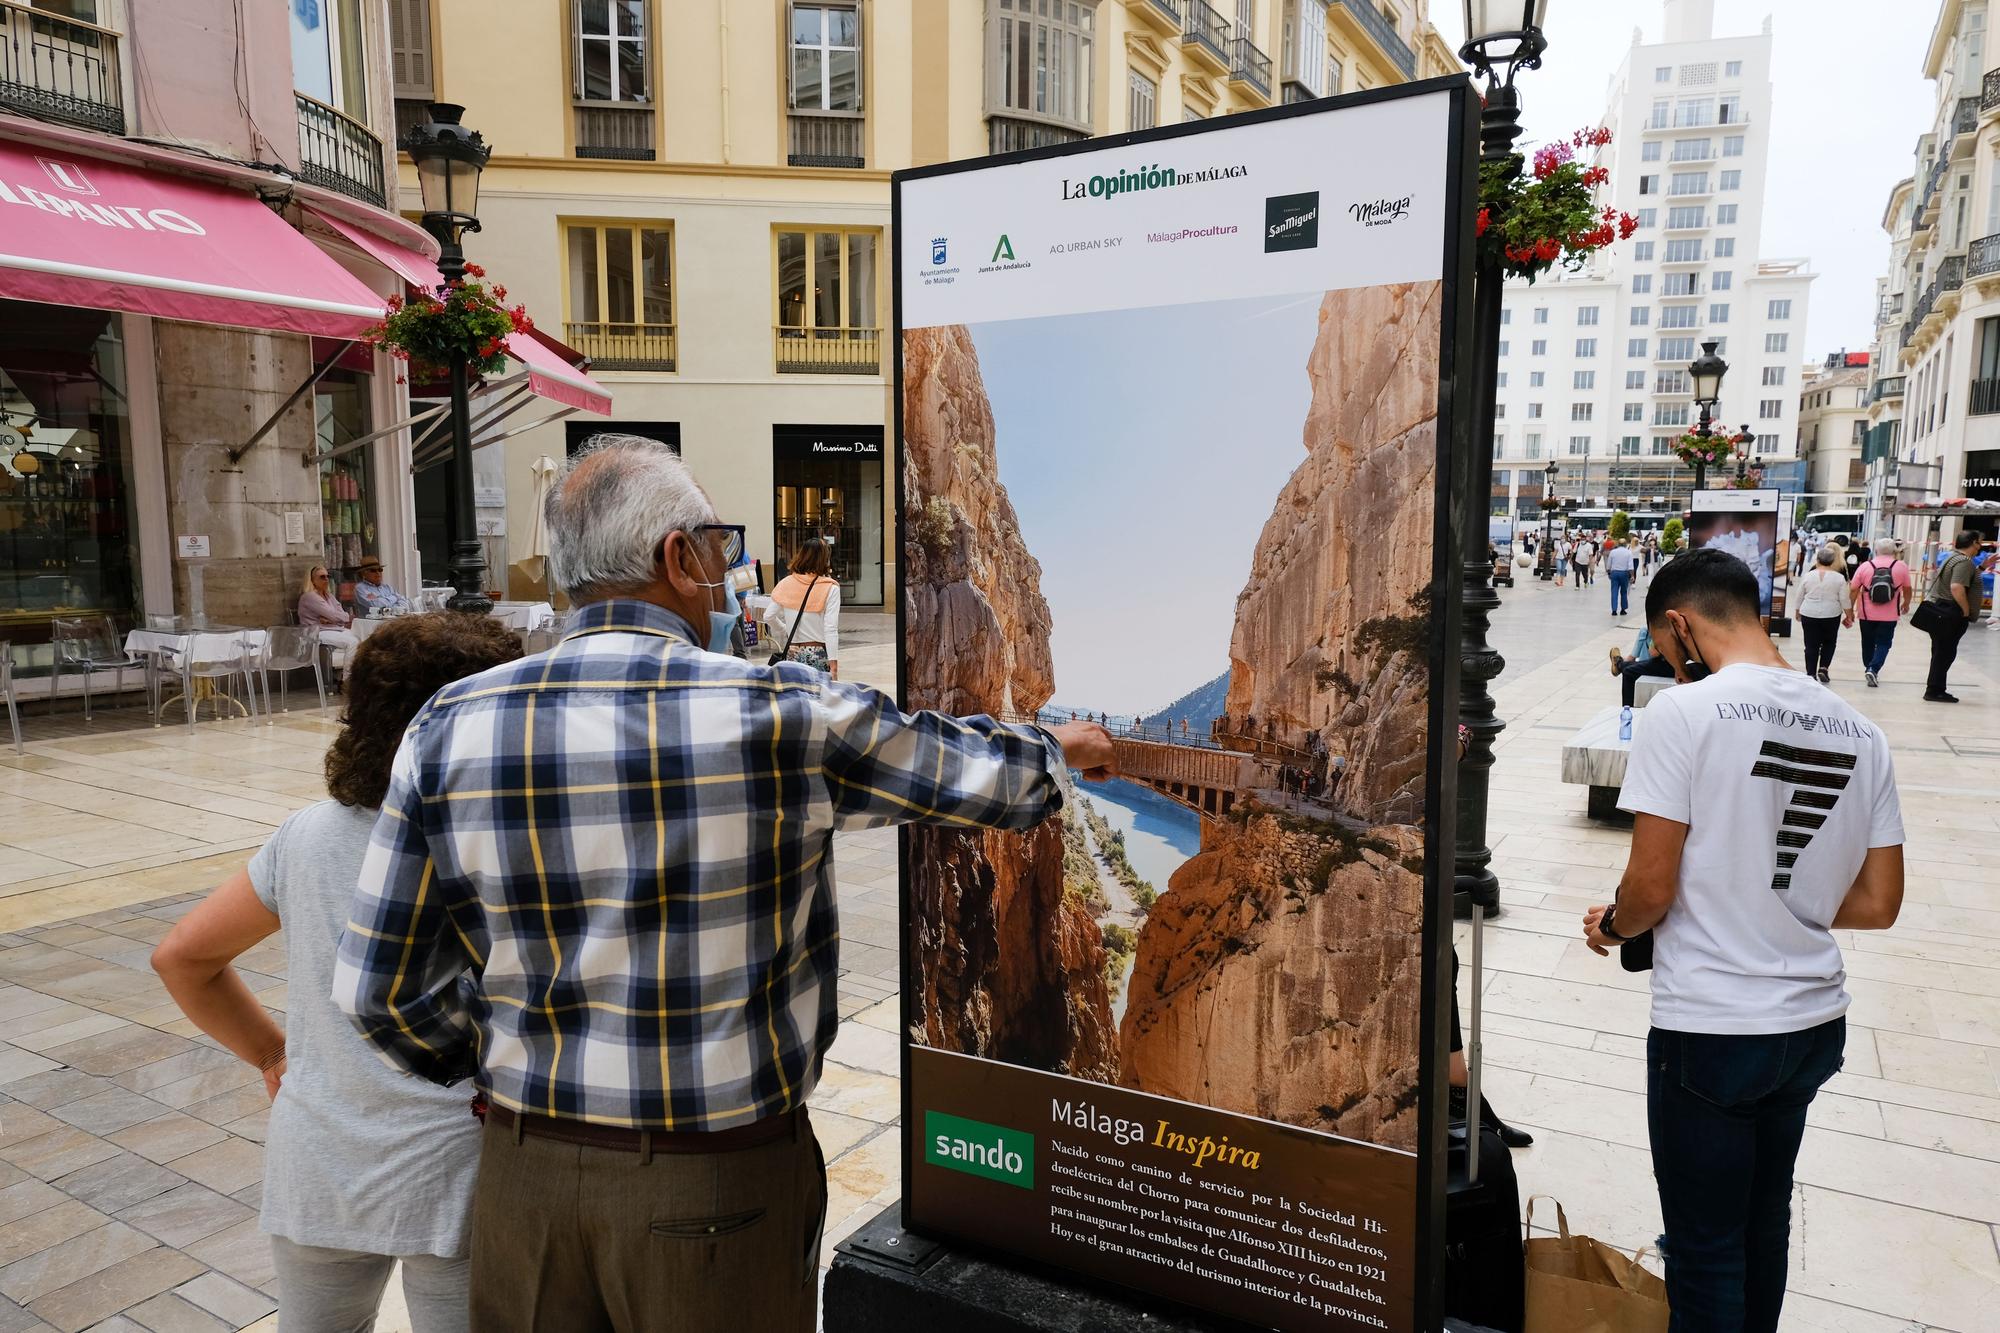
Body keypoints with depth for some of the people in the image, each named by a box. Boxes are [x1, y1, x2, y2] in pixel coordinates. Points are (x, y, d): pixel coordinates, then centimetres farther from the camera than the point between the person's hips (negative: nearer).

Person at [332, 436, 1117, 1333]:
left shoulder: (449, 728, -8)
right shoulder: (781, 713, -17)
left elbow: (378, 988, -2)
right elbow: (978, 774, -1)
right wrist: (1057, 749, 20)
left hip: (524, 1169, 3)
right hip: (720, 1187, -3)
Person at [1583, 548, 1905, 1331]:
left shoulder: (1683, 712, -17)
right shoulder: (1859, 731, 1)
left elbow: (1652, 891, -18)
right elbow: (1876, 905, 5)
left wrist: (1610, 926, 2)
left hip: (1710, 1030, -6)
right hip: (1816, 1025, 6)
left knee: (1705, 1249, 11)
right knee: (1764, 1223, 25)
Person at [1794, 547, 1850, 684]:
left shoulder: (1807, 576, -2)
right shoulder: (1839, 578, -5)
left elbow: (1799, 598, 4)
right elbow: (1845, 600, -5)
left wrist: (1798, 613, 17)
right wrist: (1849, 616, 5)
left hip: (1809, 614, 0)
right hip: (1831, 615, 0)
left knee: (1811, 645, 5)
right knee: (1829, 642, 17)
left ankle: (1811, 674, 5)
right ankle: (1823, 668, 3)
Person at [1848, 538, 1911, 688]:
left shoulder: (1864, 566, -5)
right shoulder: (1901, 567, -3)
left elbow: (1853, 590, -4)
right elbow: (1907, 588, 11)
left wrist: (1850, 611, 6)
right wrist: (1906, 604, 29)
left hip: (1866, 614, 1)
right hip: (1889, 615, -1)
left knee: (1868, 643, 16)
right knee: (1883, 644, 6)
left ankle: (1869, 669, 28)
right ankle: (1873, 669, -12)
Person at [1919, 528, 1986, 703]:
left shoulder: (1953, 557, 15)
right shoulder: (1965, 562, -17)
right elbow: (1957, 587, -29)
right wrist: (1967, 610, -18)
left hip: (1941, 611, 10)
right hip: (1951, 615, -10)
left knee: (1942, 653, 14)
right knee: (1944, 653, -3)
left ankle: (1935, 690, 20)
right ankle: (1934, 691, 1)